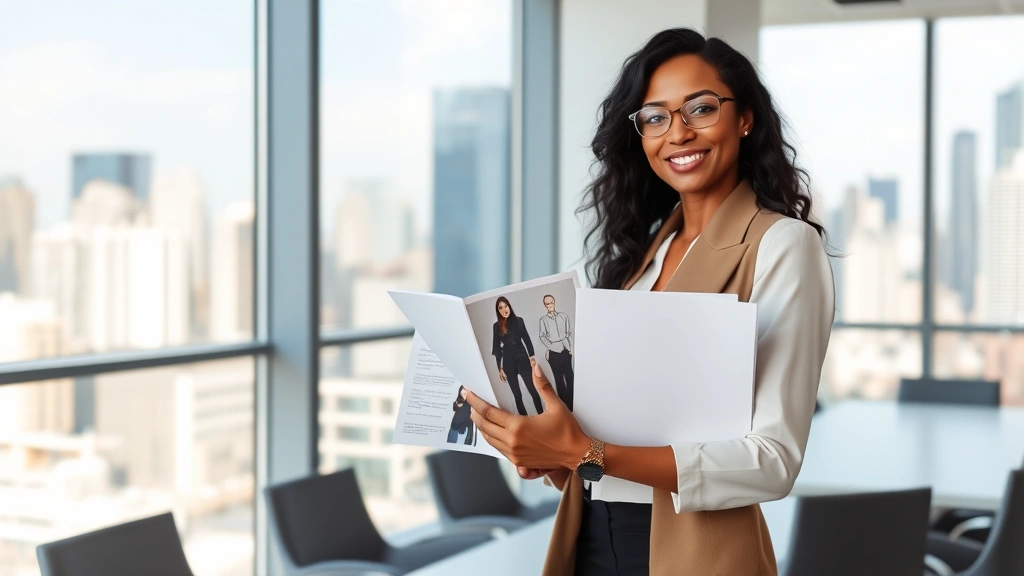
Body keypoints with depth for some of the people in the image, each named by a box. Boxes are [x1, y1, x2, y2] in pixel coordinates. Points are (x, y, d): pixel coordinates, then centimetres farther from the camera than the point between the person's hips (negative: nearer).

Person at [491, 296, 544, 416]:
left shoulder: (518, 321, 3)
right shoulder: (497, 326, 4)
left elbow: (527, 339, 3)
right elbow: (497, 348, 5)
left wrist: (531, 356, -9)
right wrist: (500, 368, 3)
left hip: (522, 358, -1)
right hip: (508, 361, 1)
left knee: (533, 390, -3)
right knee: (517, 394, 5)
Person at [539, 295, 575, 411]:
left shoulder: (564, 316, 5)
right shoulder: (543, 320, 3)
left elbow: (569, 333, 7)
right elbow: (542, 336, 2)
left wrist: (571, 347, -1)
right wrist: (550, 346, -11)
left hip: (565, 351, 1)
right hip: (553, 353, -1)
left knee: (569, 376, 0)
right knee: (559, 378, 4)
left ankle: (571, 404, 4)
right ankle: (564, 404, 9)